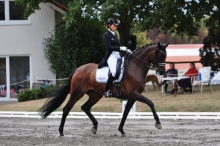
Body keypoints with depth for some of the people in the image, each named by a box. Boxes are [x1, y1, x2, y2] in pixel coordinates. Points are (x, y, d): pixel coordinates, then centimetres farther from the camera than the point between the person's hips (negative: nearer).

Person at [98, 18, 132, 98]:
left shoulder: (114, 35, 20)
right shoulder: (106, 35, -4)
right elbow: (109, 47, -15)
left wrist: (126, 50, 4)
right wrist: (121, 48, -20)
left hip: (118, 56, 9)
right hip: (111, 56, -9)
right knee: (113, 71, -32)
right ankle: (107, 91, -27)